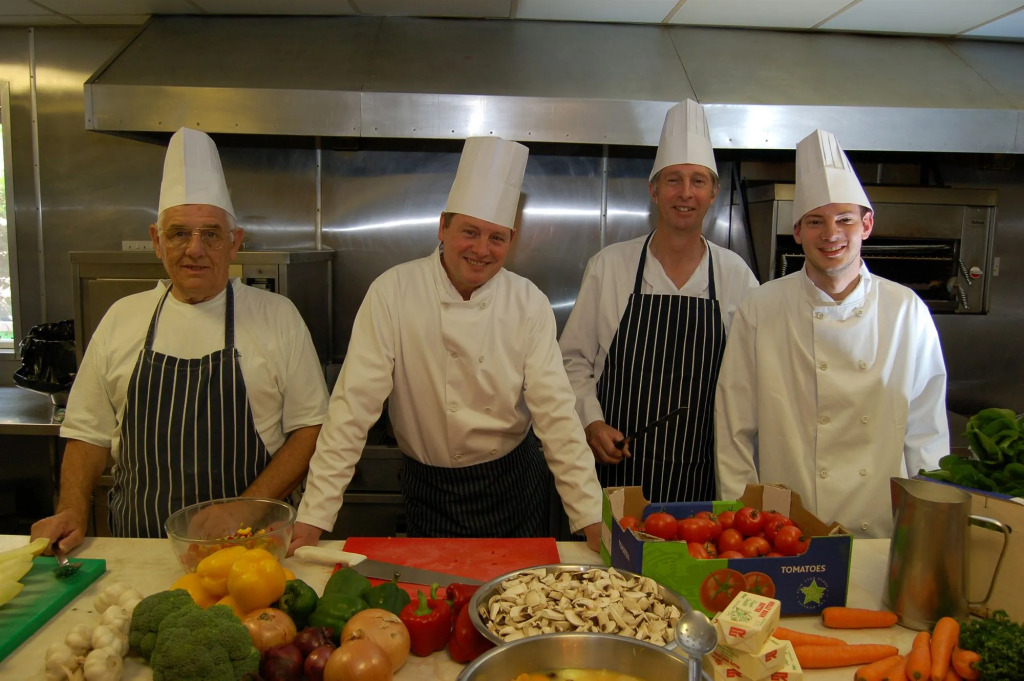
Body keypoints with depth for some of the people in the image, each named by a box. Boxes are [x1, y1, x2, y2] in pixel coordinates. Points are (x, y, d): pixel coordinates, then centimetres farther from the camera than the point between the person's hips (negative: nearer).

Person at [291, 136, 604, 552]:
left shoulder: (530, 305, -10)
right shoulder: (393, 293, -16)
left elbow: (555, 413, -10)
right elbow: (354, 407, -16)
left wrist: (592, 519, -14)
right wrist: (314, 517, -18)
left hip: (513, 484, 2)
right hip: (429, 490, -1)